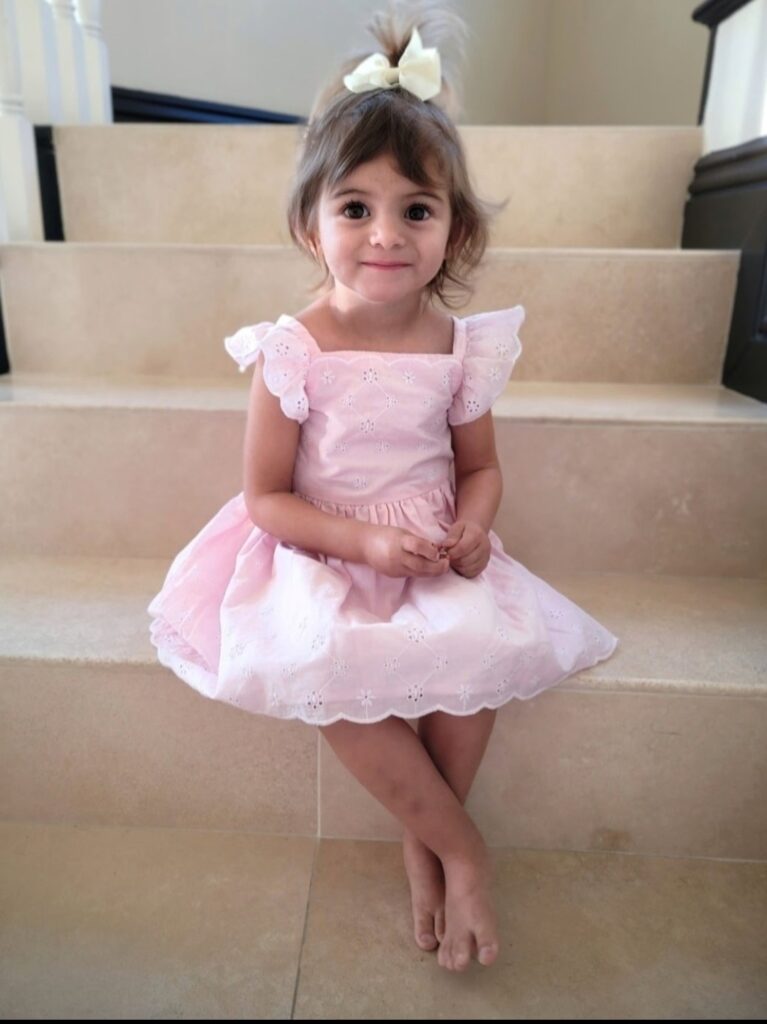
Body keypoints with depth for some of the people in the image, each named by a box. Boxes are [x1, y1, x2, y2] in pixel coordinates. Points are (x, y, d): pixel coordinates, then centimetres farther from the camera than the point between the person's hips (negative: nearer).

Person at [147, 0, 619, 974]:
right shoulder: (292, 353, -12)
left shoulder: (460, 345, -3)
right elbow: (265, 498, -9)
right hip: (321, 559, -2)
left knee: (481, 662, -21)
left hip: (436, 557, 3)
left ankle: (420, 839, 7)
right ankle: (462, 847, 0)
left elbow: (479, 465, 8)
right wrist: (364, 540, -21)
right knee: (335, 680, -26)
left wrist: (470, 527, -14)